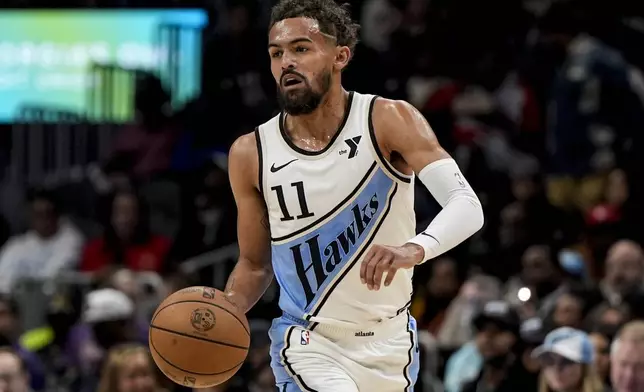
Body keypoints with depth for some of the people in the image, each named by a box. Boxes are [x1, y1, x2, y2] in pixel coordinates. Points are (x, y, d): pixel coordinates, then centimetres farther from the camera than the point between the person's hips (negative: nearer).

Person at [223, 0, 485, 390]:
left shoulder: (389, 121, -11)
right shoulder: (251, 155, -4)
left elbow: (467, 206, -22)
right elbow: (255, 264, 9)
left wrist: (414, 250, -43)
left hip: (388, 344, 1)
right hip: (308, 341, -1)